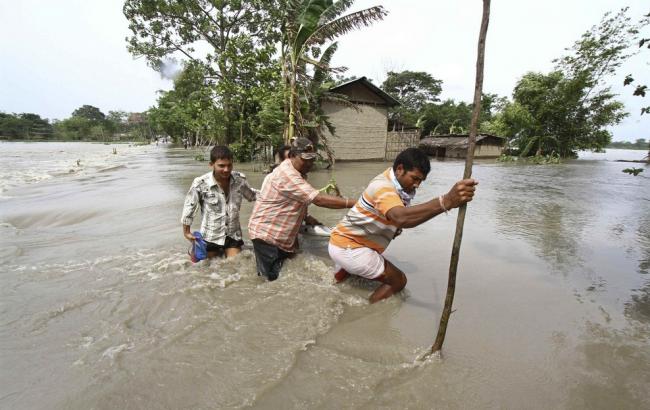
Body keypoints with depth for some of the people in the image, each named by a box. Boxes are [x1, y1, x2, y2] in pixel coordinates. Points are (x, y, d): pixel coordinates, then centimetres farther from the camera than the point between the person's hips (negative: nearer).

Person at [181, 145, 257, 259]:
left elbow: (251, 195, 9)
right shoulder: (201, 183, -20)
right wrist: (186, 232, 1)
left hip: (233, 234, 2)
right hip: (210, 237, -2)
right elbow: (189, 206, -7)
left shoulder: (240, 179, -11)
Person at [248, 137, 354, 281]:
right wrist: (353, 203, -35)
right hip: (266, 232, -9)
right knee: (273, 278, -4)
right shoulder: (287, 174, -26)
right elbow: (318, 199, -33)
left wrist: (306, 217, 5)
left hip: (283, 233, 10)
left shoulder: (297, 172, 8)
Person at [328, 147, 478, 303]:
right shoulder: (384, 187, -29)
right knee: (398, 280, -2)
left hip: (343, 242, 9)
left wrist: (395, 228, -8)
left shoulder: (399, 183, 0)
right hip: (348, 248, -9)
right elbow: (401, 217, -51)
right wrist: (446, 201, -61)